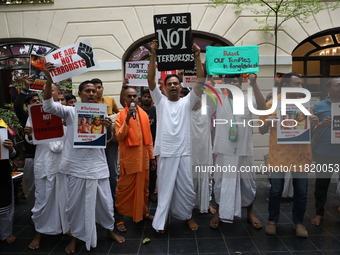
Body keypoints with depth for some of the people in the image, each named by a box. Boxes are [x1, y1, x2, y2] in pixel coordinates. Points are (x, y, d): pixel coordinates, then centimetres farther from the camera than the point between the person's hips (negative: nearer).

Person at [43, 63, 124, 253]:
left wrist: (109, 129, -15)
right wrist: (49, 79, -29)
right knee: (75, 203, 10)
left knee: (105, 201, 11)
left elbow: (108, 139, 8)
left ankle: (110, 230, 34)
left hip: (98, 165, 2)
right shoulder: (70, 112, 0)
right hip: (77, 166, -1)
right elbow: (49, 105, -16)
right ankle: (76, 236, 31)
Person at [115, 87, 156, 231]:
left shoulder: (144, 115, 9)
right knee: (124, 188, 2)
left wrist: (152, 156, 10)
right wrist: (128, 119, -24)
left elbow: (148, 137, 11)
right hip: (128, 158, -4)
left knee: (144, 187, 14)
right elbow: (119, 137, -16)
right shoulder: (120, 116, -4)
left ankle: (143, 212, 30)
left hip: (143, 157, 5)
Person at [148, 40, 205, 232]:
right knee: (165, 188, 8)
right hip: (165, 152, -1)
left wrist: (197, 57, -8)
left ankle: (187, 216, 31)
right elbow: (151, 81, -5)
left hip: (184, 152, 1)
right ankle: (162, 220, 21)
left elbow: (201, 82, -2)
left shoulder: (187, 102, 7)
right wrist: (153, 55, -12)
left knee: (187, 188, 10)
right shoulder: (160, 101, 7)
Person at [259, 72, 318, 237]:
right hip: (278, 156, -2)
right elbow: (262, 131, 0)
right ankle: (272, 221, 26)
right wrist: (267, 122, -22)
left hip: (300, 156, 3)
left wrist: (314, 123, -8)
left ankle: (298, 222, 28)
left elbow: (310, 128, 15)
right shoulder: (271, 104, -3)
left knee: (301, 192, 9)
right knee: (275, 191, 8)